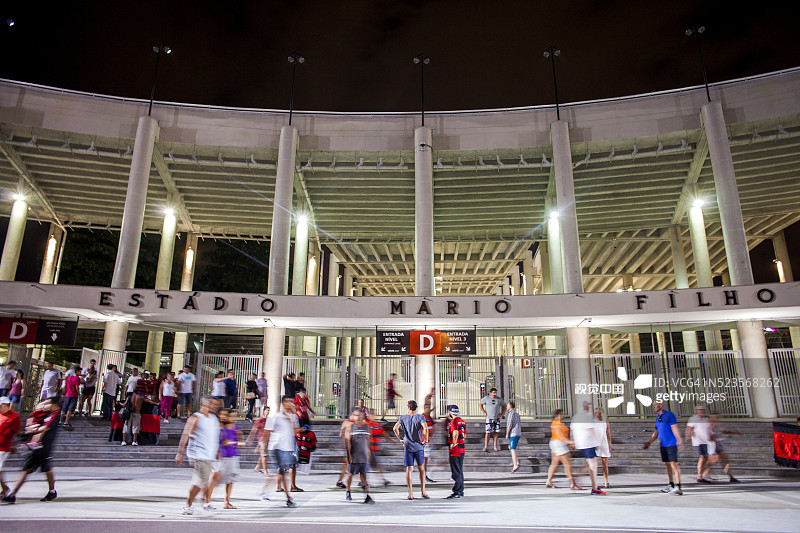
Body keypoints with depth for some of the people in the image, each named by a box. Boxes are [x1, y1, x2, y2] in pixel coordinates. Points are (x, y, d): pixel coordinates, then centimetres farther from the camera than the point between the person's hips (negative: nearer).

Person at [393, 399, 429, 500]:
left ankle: (410, 494, 5)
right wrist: (425, 440, -7)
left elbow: (395, 428, -6)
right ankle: (423, 492, 10)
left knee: (409, 470, 5)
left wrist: (400, 439, 3)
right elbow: (425, 428, -18)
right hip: (419, 446, -1)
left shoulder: (403, 418, 3)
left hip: (407, 446, 1)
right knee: (421, 469, 12)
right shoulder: (420, 417, -2)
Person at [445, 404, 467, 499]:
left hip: (455, 449, -9)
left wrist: (454, 443, -20)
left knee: (456, 472, -4)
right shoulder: (462, 421, 12)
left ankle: (457, 493, -1)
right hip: (462, 447, 9)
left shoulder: (453, 421, -14)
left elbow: (455, 433, -30)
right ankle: (461, 491, 22)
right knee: (460, 470, 16)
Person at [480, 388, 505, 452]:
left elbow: (504, 406, 13)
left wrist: (501, 414, 1)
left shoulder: (499, 399, 0)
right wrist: (484, 412, 0)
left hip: (497, 418, 2)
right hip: (489, 418, -2)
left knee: (496, 433, 5)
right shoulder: (486, 398, -4)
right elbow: (481, 404, 10)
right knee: (488, 432, -9)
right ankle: (486, 447, -4)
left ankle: (495, 447, 14)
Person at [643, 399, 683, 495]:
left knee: (673, 464, -12)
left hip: (671, 444, -8)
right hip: (663, 445, 8)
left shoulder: (669, 415, -10)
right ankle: (671, 485, 19)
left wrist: (679, 440, -23)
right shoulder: (658, 417, 15)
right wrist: (649, 442, 18)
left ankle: (678, 487, -12)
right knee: (668, 464, 11)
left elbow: (675, 429, -15)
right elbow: (656, 432, 20)